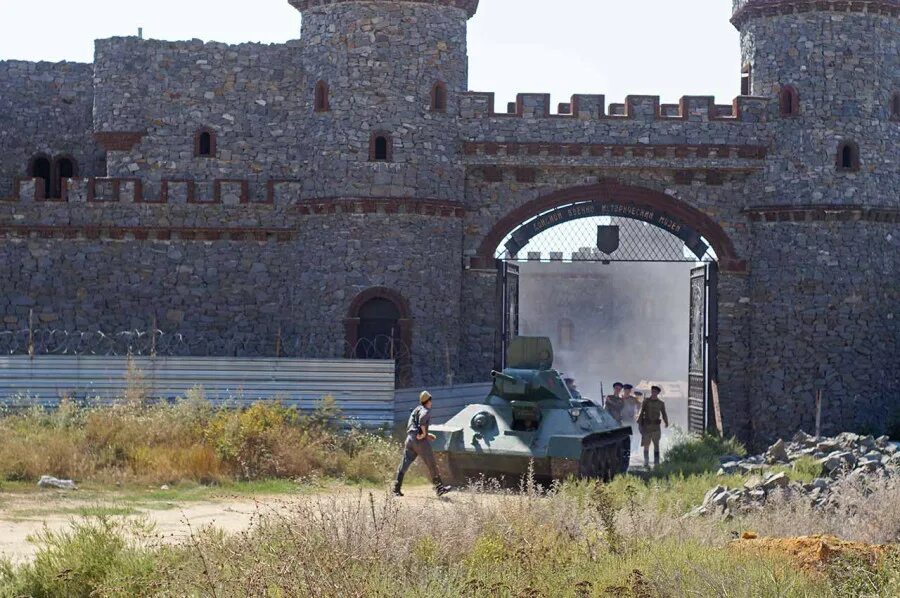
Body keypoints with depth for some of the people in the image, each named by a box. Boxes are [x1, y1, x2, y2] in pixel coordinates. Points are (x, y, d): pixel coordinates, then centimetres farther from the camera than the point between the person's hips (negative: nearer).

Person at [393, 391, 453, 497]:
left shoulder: (416, 410, 24)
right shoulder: (426, 410, -3)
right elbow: (422, 418, -27)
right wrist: (423, 432, -17)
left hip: (410, 438, 8)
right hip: (420, 440, -8)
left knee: (404, 464, 3)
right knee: (431, 465, 0)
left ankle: (396, 489, -2)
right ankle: (439, 488, 2)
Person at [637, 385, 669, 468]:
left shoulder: (661, 403, 5)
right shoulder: (646, 401, 1)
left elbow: (664, 414, 12)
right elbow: (641, 413, 2)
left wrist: (666, 423, -3)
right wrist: (639, 424, -5)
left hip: (656, 426, 1)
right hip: (646, 426, -1)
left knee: (656, 444, -7)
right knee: (646, 445, 2)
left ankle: (656, 462, -7)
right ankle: (646, 462, 12)